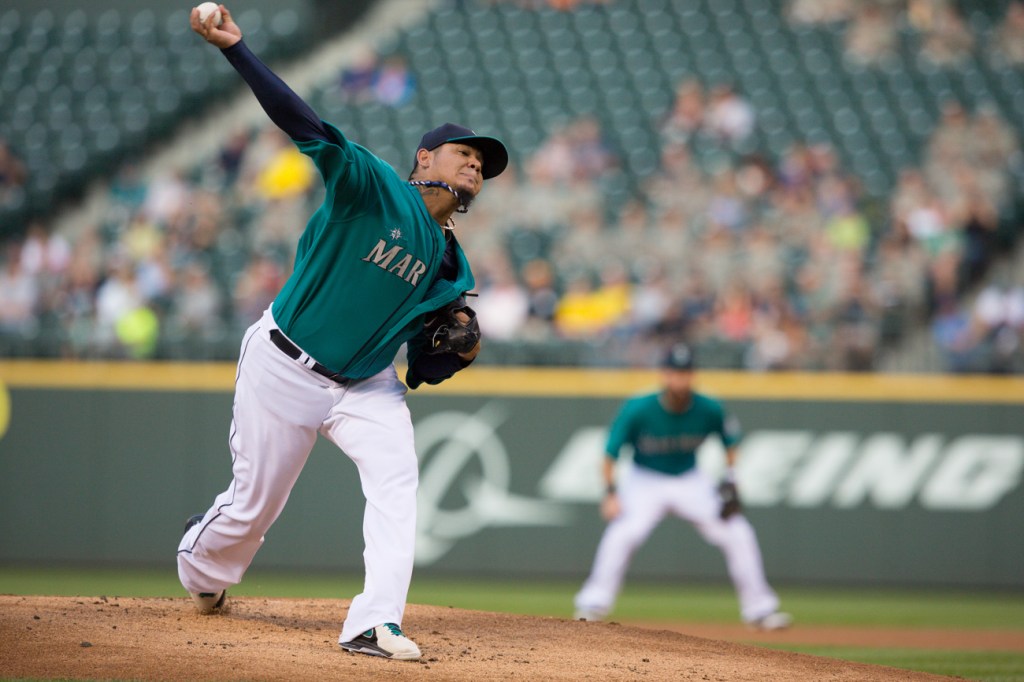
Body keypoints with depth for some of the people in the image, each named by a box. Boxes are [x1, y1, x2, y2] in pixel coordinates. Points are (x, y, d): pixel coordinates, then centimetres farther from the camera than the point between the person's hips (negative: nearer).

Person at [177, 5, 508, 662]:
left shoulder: (452, 270, 4)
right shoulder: (376, 188, -13)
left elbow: (423, 370, 8)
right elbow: (308, 127, -25)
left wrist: (462, 354, -15)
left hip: (366, 384, 5)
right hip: (285, 366, -5)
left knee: (396, 478, -20)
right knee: (254, 504, 5)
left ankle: (375, 624, -24)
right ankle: (201, 567, 40)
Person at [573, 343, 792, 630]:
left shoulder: (709, 410, -16)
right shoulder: (638, 410, -23)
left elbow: (729, 441, 4)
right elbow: (611, 452, -15)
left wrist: (730, 481, -8)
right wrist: (611, 493, -27)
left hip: (690, 481, 3)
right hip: (645, 481, -3)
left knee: (738, 534, -7)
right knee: (624, 532, -30)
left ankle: (759, 609, 7)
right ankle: (593, 604, -19)